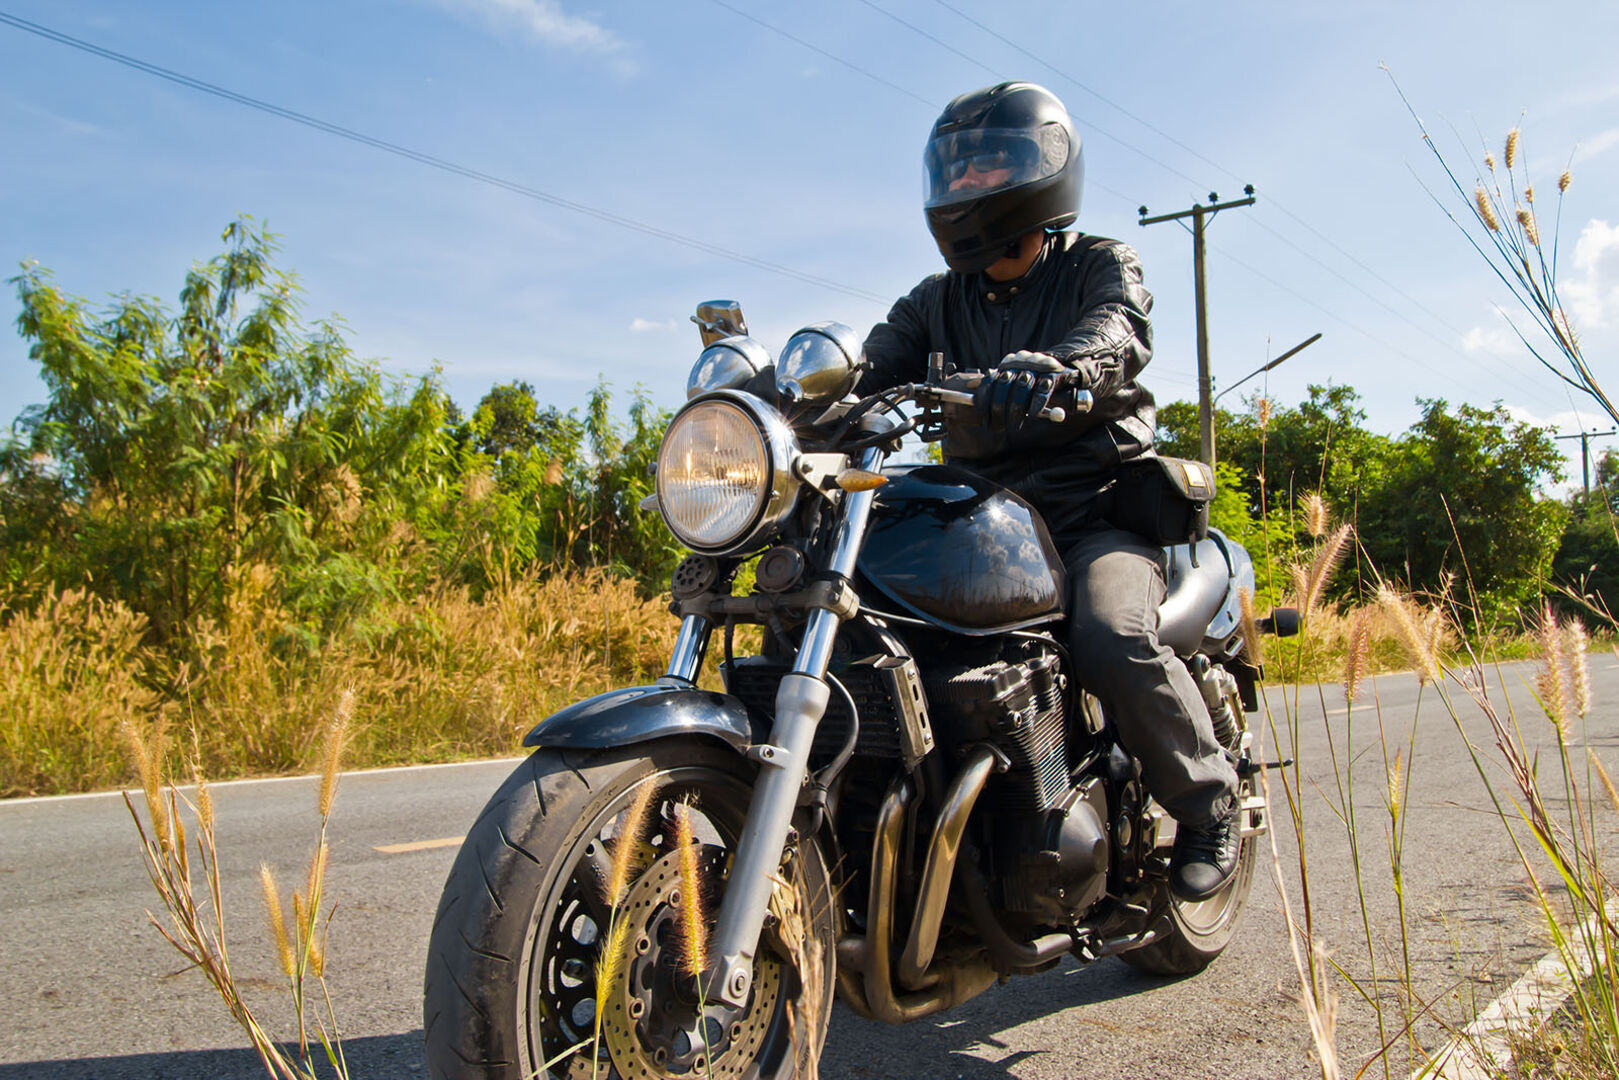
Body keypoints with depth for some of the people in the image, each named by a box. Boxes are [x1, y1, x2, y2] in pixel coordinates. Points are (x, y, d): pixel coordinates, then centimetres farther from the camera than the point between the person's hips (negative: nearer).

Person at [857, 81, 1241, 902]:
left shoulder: (1100, 267, 5)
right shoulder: (938, 301, 18)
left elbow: (1120, 335, -19)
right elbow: (873, 366, 3)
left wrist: (1054, 365, -43)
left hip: (1099, 510, -4)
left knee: (1113, 644, -32)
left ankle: (1207, 800, -5)